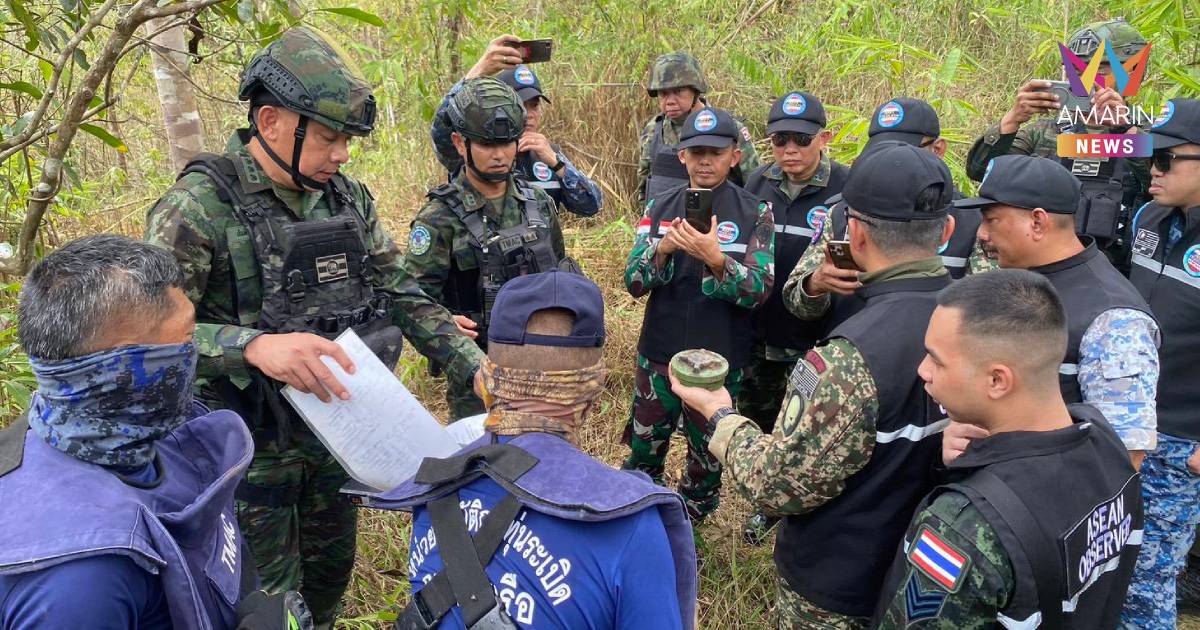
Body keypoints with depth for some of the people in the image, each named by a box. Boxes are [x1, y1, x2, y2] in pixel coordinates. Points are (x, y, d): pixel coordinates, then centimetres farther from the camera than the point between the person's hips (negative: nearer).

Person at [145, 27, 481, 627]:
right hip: (252, 444, -5)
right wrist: (254, 345, -42)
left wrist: (474, 365, -7)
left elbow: (401, 295, 4)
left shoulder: (349, 199, 0)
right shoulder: (202, 204, -19)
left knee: (332, 569, 24)